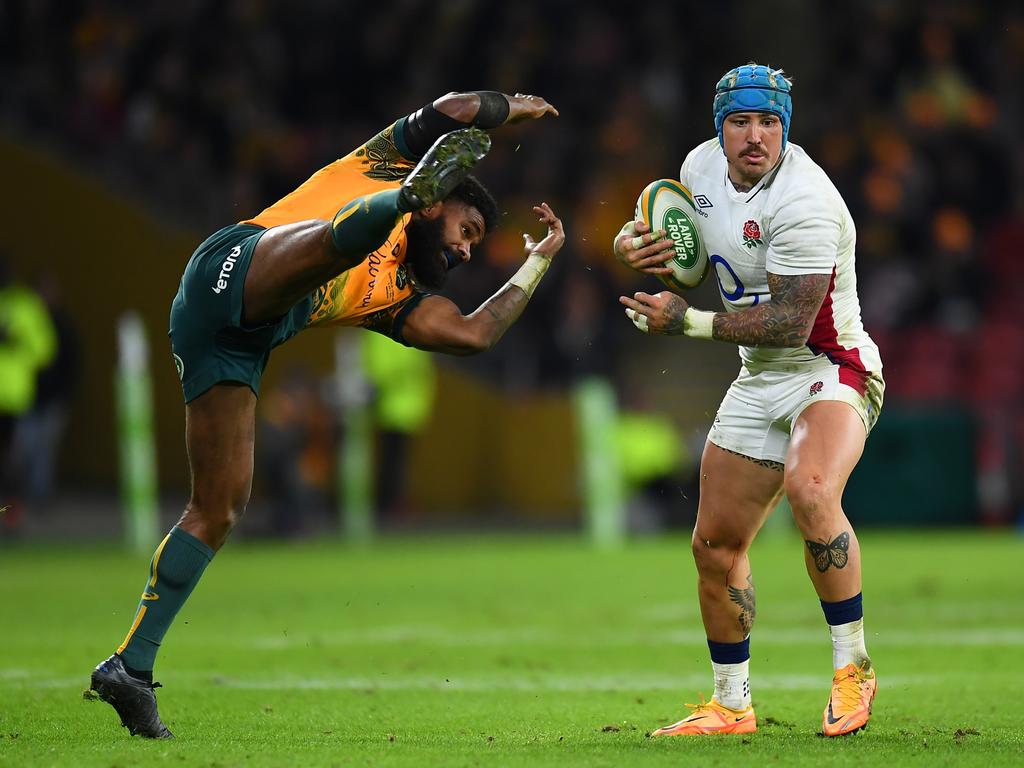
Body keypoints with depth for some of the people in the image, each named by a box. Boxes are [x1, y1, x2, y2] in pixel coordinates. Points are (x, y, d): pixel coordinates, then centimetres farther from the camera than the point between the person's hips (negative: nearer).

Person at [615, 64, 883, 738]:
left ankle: (853, 668, -25)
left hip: (831, 370, -8)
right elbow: (671, 237, 20)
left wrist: (688, 323, -21)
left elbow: (788, 324, -26)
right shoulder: (702, 166, 0)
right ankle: (732, 706, 28)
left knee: (810, 489, -37)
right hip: (759, 380, 8)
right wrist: (634, 243, -4)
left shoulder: (803, 201, -24)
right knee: (716, 547, 10)